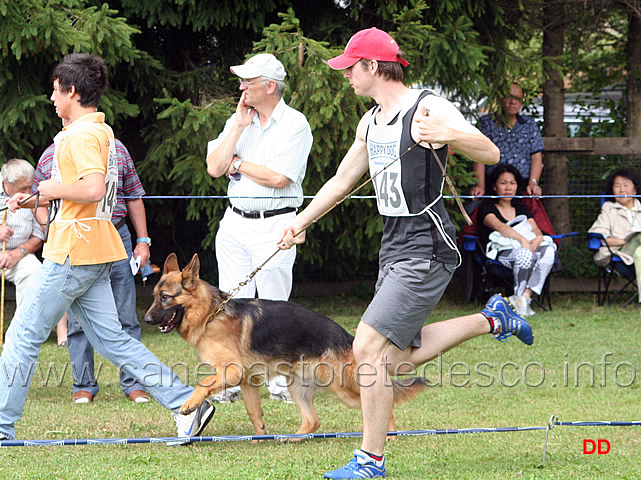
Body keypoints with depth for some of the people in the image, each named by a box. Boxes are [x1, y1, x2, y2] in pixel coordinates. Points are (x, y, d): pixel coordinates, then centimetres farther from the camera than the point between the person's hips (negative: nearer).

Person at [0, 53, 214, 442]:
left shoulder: (83, 135, -14)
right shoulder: (101, 131, 19)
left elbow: (93, 190, -28)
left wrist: (52, 189, -12)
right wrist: (33, 201, 19)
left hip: (73, 254, -10)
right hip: (94, 253, 10)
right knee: (112, 339, 6)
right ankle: (186, 403, -1)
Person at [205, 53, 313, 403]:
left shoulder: (295, 124, -6)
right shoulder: (238, 121, 13)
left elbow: (278, 178, -17)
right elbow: (214, 167, 2)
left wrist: (237, 164, -4)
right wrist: (239, 126, -3)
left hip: (274, 225, -6)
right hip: (235, 222, 6)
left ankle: (280, 382, 2)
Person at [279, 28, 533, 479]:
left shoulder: (429, 108, -13)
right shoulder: (371, 123, 14)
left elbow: (491, 154, -22)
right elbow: (342, 181, 28)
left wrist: (450, 134, -40)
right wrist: (302, 221, 26)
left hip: (426, 251, -9)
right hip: (395, 249, 9)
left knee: (369, 348, -14)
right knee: (400, 356, 12)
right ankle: (493, 319, 27)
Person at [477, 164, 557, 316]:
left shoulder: (522, 209, 27)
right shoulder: (486, 208, 11)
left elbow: (537, 231, 12)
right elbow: (499, 226, -10)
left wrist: (536, 240, -14)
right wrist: (522, 239, -25)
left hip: (527, 248, 5)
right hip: (501, 252, -5)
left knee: (548, 251, -30)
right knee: (525, 254, -39)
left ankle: (525, 296, -38)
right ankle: (519, 296, -30)